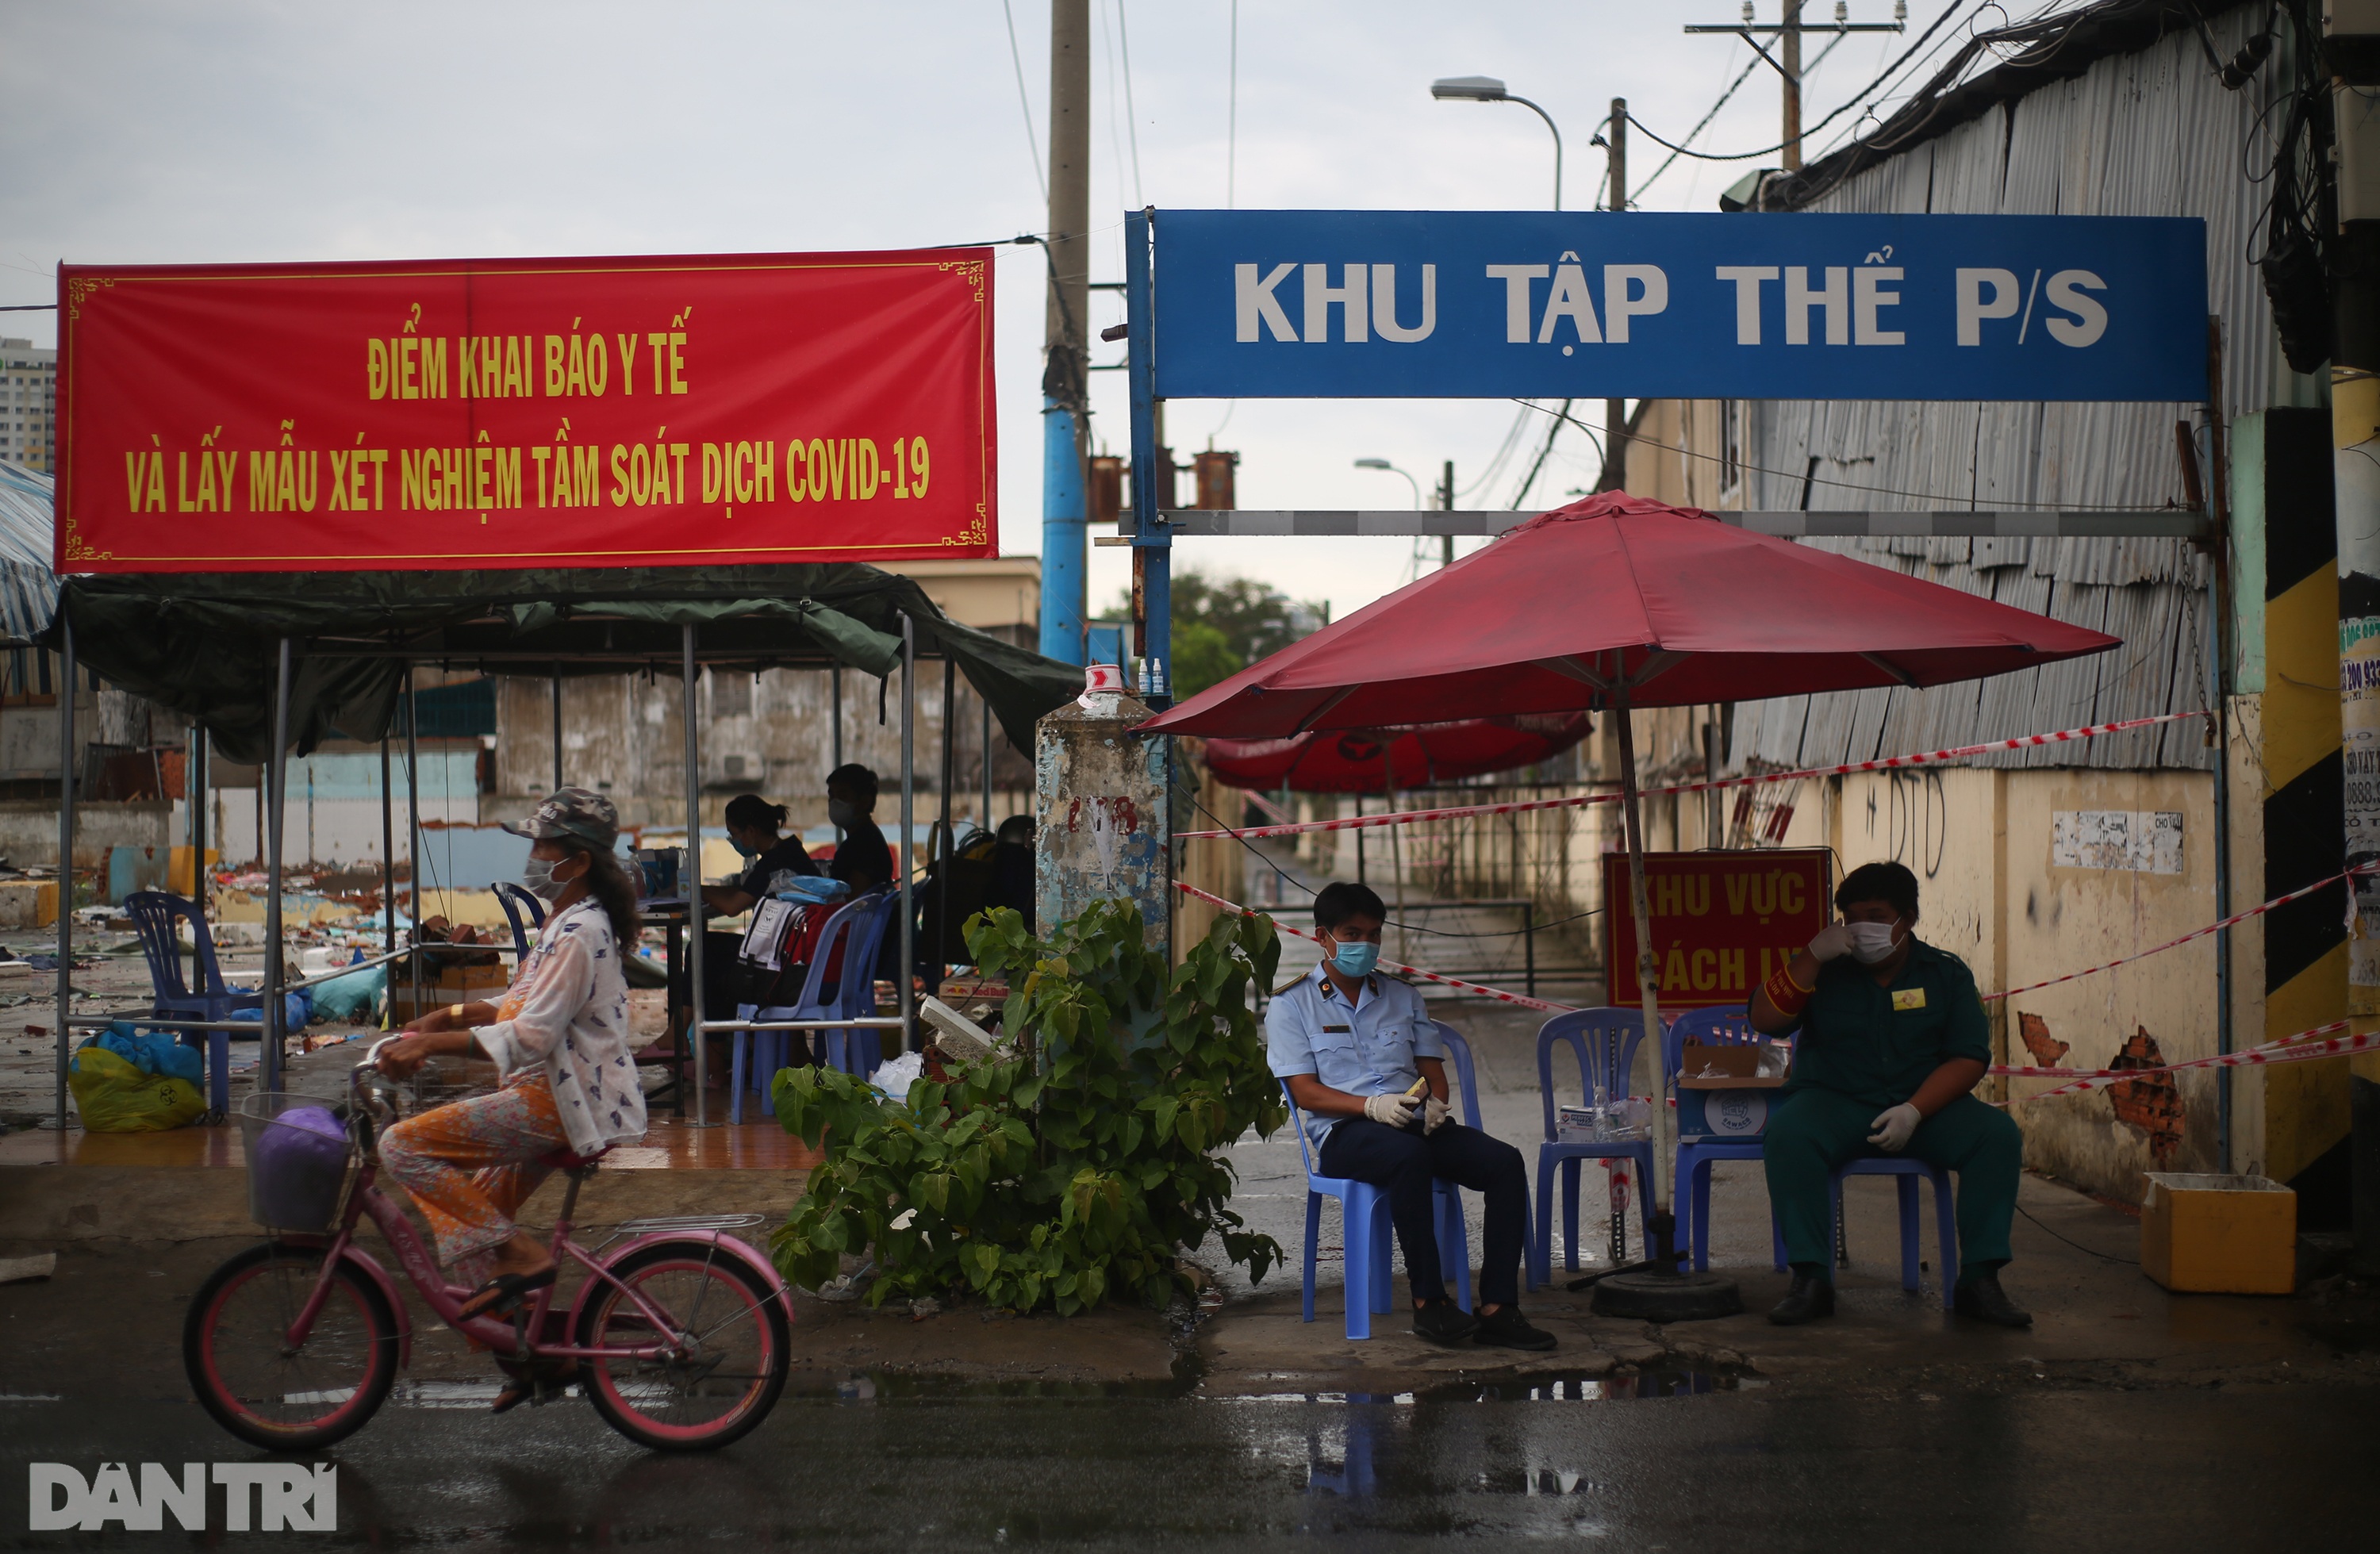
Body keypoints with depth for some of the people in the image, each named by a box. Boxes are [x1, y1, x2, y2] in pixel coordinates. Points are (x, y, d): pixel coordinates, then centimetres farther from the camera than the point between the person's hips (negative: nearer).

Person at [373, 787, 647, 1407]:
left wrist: (429, 1044, -23)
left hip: (561, 1100, -10)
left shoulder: (578, 933, -16)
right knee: (470, 1223, 15)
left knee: (403, 1146, -16)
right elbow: (525, 1010, 23)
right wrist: (446, 1016, 11)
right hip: (558, 1098, 10)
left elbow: (531, 1037, -24)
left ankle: (521, 1255, -12)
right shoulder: (566, 923, 17)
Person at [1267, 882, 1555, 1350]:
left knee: (1505, 1161, -23)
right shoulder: (1291, 1006, 7)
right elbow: (1305, 1091, -3)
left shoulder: (1403, 997, 23)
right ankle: (1427, 1301, -29)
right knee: (1409, 1157, -39)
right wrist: (1371, 1106, -20)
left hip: (1415, 1123, 5)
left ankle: (1497, 1309, -27)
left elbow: (1431, 1067, 18)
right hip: (1344, 1133, -5)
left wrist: (1435, 1102, -7)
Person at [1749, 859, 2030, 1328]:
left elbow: (1969, 1058, -2)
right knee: (1787, 1134, -33)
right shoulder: (1826, 971, 6)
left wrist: (1914, 1111, -17)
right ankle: (1811, 1279, -28)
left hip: (1926, 1103, 1)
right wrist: (1812, 956, -15)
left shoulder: (1946, 973, 6)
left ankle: (1979, 1279, -19)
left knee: (1998, 1134, -25)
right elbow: (1765, 1020, -6)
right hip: (1834, 1101, -1)